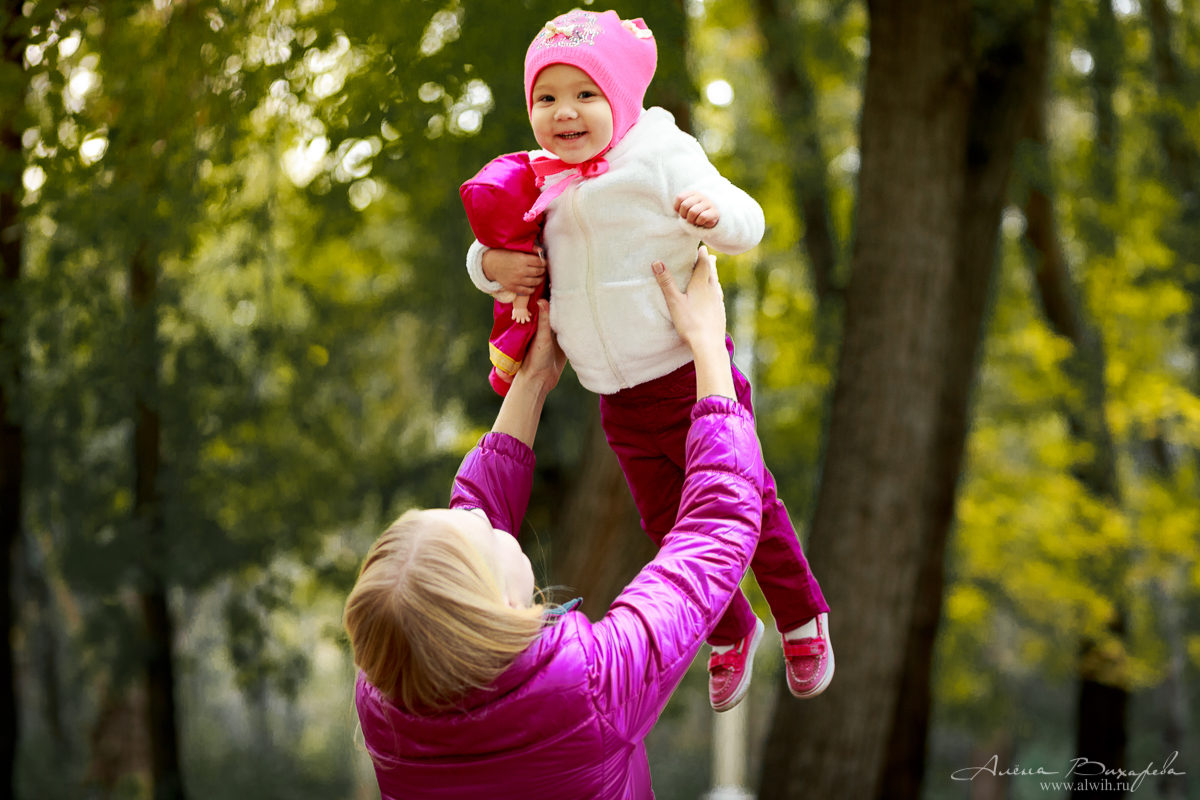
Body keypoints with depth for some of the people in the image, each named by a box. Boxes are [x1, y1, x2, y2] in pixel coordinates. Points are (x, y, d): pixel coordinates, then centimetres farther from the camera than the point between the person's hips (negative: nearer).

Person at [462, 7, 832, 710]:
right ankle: (729, 635, 40)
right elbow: (489, 251, 16)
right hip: (622, 406, 6)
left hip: (691, 378, -5)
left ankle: (804, 620, 30)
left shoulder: (662, 158, -12)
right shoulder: (547, 190, 3)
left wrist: (712, 211, -36)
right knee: (671, 532, 16)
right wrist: (492, 264, -8)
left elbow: (748, 223, -12)